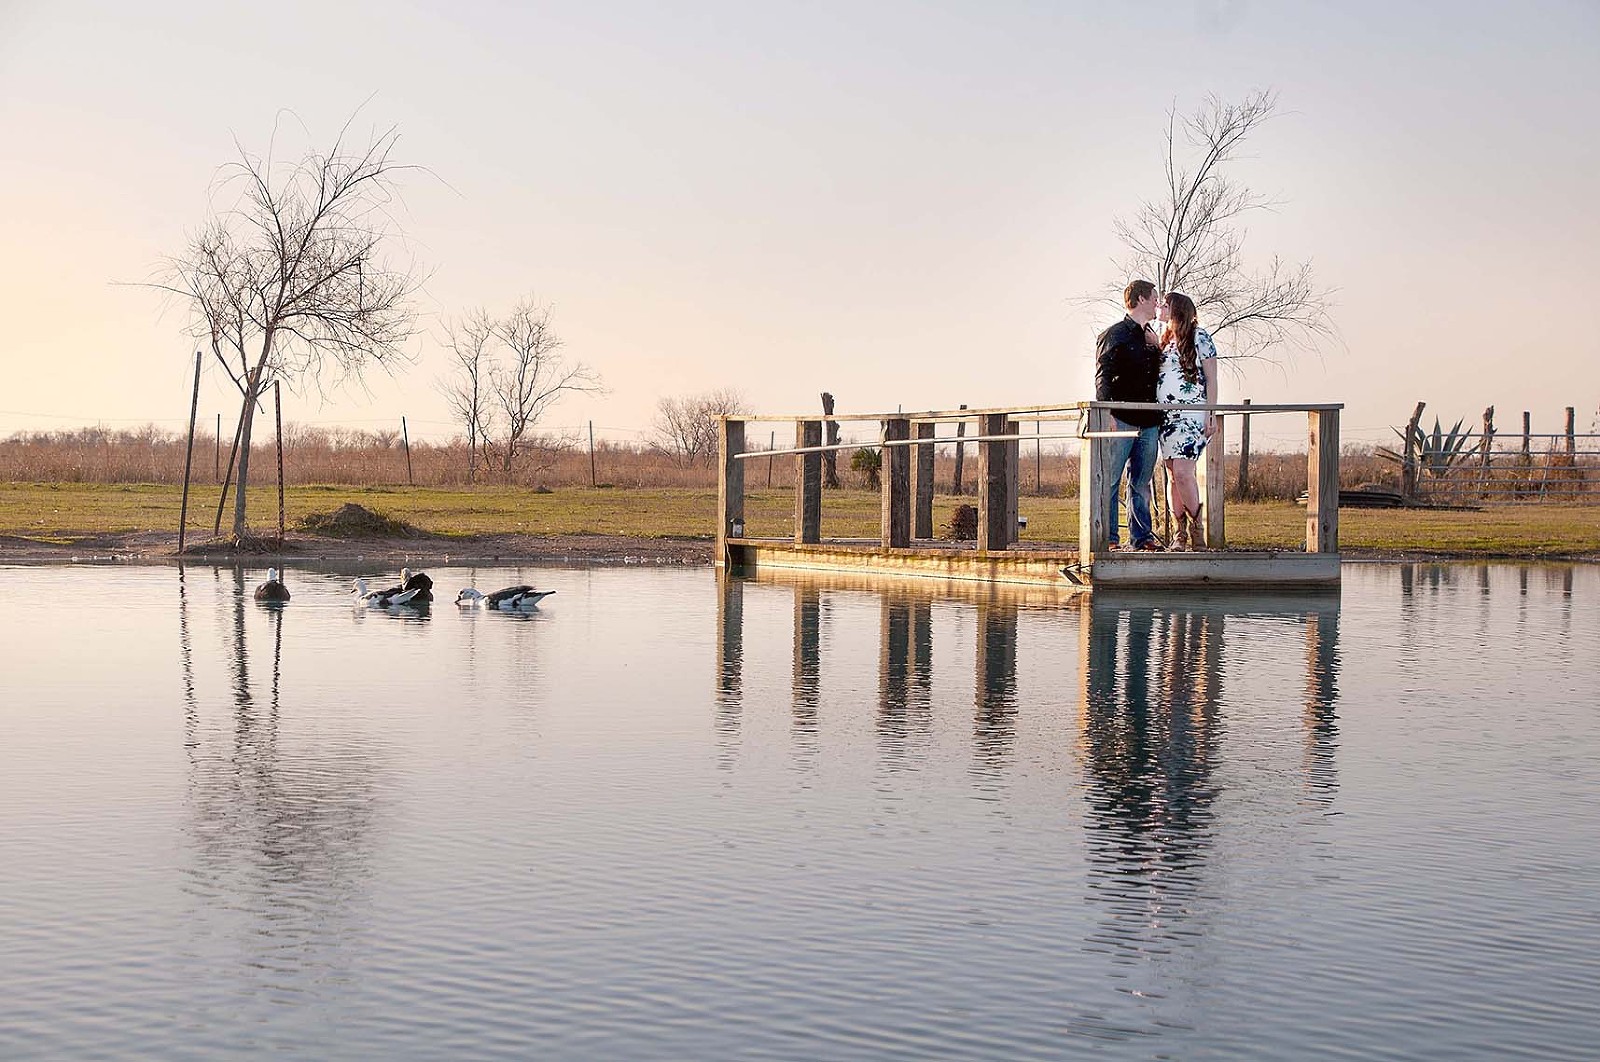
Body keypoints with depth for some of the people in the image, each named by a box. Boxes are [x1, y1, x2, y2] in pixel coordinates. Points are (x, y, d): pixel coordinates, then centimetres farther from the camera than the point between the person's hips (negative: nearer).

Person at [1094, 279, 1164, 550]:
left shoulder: (1152, 337, 19)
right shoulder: (1113, 335, -1)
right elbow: (1103, 376, -6)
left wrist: (1160, 416, 18)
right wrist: (1106, 412, -16)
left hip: (1149, 423, 7)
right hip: (1121, 420, -6)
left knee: (1142, 483, 9)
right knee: (1110, 479, -6)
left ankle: (1142, 536, 12)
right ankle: (1108, 537, -4)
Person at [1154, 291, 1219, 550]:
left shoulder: (1199, 336, -1)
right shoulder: (1165, 340, 18)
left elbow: (1211, 379, -3)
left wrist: (1211, 415, -9)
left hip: (1191, 414, -7)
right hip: (1166, 416, 7)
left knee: (1183, 472, -16)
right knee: (1172, 475, 3)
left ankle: (1197, 529, -6)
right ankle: (1181, 533, 6)